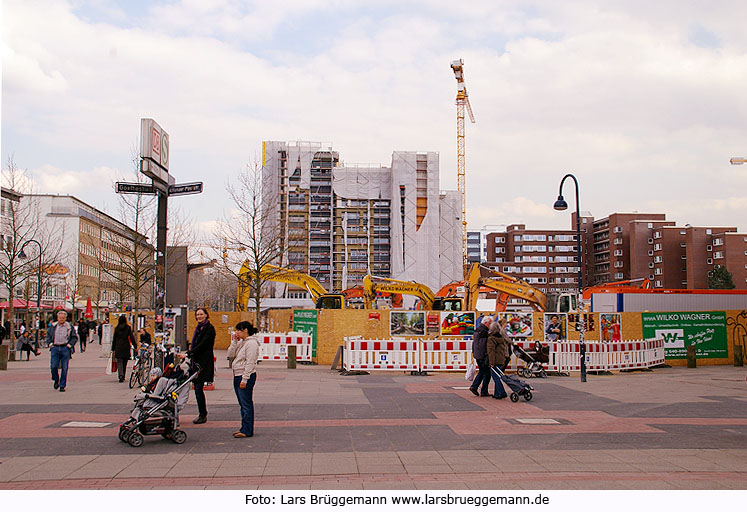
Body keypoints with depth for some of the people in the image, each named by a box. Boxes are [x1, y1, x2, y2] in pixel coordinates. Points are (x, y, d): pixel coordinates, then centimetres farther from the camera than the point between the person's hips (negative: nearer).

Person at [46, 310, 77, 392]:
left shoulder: (69, 326, 4)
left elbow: (74, 337, 8)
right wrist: (50, 343, 5)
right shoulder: (53, 326, 10)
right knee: (53, 367, -5)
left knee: (64, 368, -1)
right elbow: (48, 335, 20)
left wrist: (70, 344, -6)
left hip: (65, 348, -2)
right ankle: (56, 380, 23)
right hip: (55, 348, 2)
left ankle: (62, 385, 7)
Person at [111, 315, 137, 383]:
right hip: (126, 347, 0)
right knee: (124, 362, 12)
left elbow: (114, 339, 5)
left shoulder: (117, 328, 2)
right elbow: (131, 337, -4)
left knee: (119, 362, -3)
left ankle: (121, 375, -24)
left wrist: (113, 349, 11)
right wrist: (135, 346, 0)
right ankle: (123, 377, 19)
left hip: (118, 347, 0)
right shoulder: (128, 327, -2)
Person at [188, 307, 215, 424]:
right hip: (196, 360, 8)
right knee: (197, 388, 8)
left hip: (205, 362, -8)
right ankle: (202, 414, 16)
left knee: (199, 388, -10)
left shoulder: (209, 328, -8)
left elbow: (203, 344, -17)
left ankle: (203, 415, -3)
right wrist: (191, 348, 3)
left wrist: (189, 353, -22)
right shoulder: (198, 328, 18)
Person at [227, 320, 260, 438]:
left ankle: (247, 431, -3)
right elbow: (230, 354, 11)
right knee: (242, 404, 14)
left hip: (247, 376, -9)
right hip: (237, 376, 9)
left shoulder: (251, 343, -14)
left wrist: (244, 379, -20)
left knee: (246, 404, -6)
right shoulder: (241, 342, 15)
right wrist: (234, 342, 2)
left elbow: (250, 363, -18)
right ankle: (244, 428, 21)